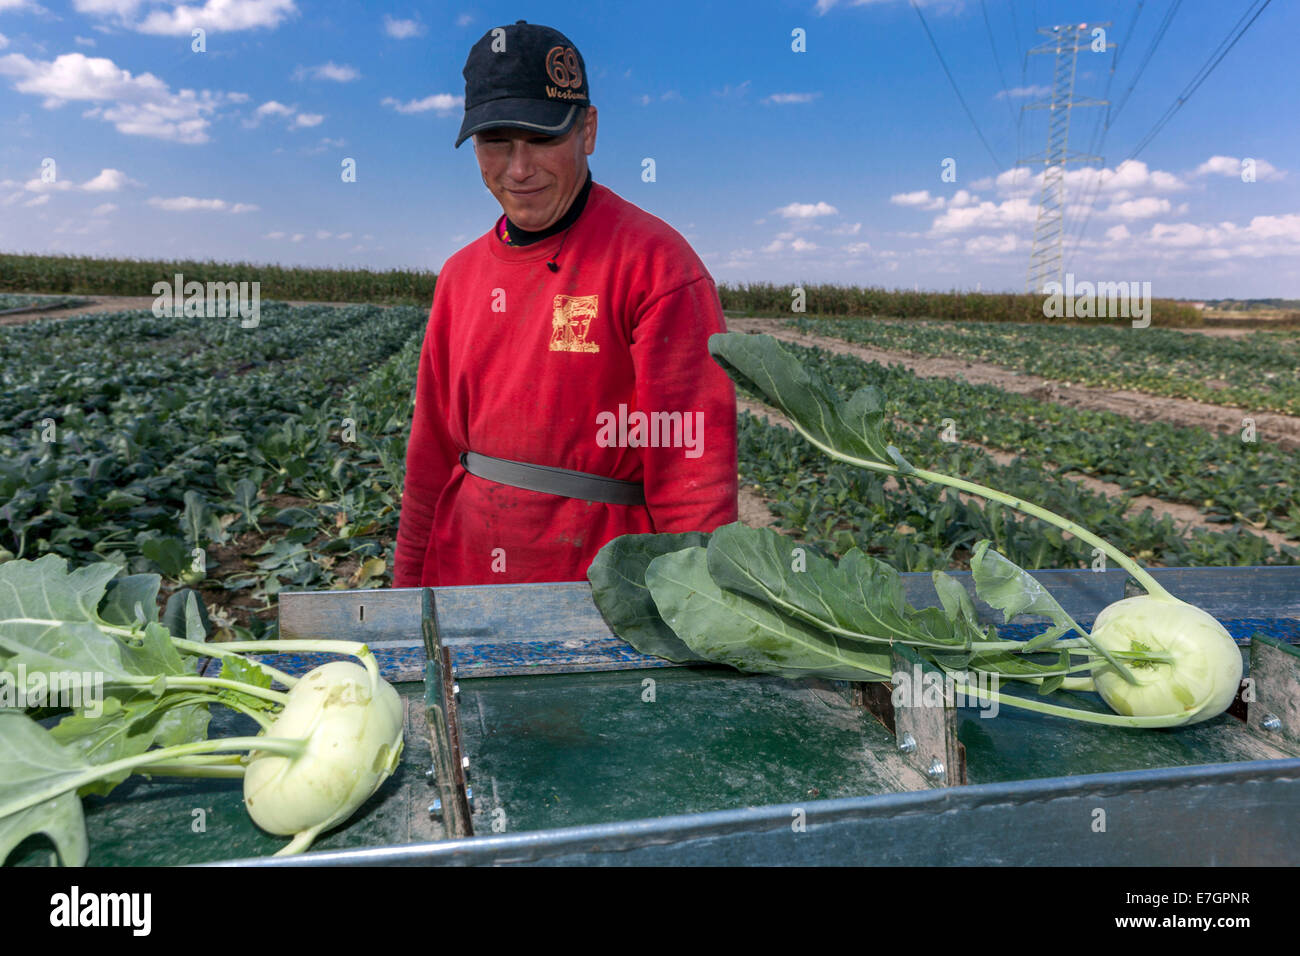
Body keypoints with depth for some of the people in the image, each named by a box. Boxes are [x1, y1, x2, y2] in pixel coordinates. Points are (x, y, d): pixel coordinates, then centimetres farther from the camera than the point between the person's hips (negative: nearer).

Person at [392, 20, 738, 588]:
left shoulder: (654, 263, -11)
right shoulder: (461, 275, 8)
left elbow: (693, 463, -15)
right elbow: (432, 456, 11)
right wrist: (407, 597, 10)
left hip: (600, 594, -5)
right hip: (462, 580, 6)